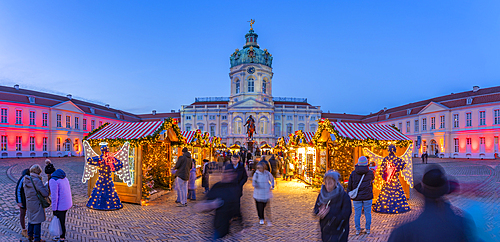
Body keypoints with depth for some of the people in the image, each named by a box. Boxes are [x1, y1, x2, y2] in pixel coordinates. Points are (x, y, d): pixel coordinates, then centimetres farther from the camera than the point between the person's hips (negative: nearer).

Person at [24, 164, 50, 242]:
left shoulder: (26, 180, 0)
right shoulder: (37, 181, -25)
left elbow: (25, 192, 13)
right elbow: (45, 193, -25)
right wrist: (46, 188, -6)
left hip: (29, 203, 8)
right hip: (36, 204, -8)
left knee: (30, 219, 24)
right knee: (37, 221, 6)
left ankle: (30, 236, 39)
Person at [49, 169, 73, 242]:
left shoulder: (53, 180, -20)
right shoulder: (63, 177, 7)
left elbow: (54, 196, -21)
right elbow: (68, 190, 14)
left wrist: (54, 209, -13)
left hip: (61, 205, -8)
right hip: (67, 203, 9)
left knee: (61, 222, 9)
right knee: (61, 220, 24)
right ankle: (62, 235, 39)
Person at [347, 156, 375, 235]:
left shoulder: (353, 173, -6)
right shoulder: (370, 173, -5)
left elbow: (349, 186, -2)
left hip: (357, 197, 0)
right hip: (367, 197, 0)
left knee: (357, 214, 8)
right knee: (368, 214, 12)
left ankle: (357, 230, 14)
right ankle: (368, 229, 20)